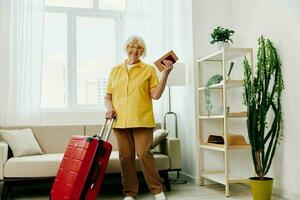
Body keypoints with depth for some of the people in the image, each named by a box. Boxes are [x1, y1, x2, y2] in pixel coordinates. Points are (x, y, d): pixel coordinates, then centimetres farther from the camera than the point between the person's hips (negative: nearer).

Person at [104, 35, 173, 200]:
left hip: (142, 120, -3)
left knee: (144, 153, -10)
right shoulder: (115, 71, 16)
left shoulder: (149, 70, 8)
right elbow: (108, 96, 19)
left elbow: (156, 95, -1)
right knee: (125, 156, 3)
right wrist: (110, 108, -1)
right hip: (120, 120, 3)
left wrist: (166, 74, -8)